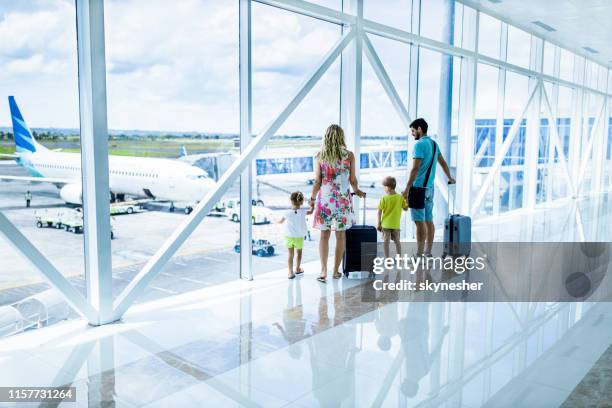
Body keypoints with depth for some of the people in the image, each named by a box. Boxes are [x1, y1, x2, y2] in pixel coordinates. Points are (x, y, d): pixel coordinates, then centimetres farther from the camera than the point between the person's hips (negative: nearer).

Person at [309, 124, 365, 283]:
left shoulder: (320, 156, -3)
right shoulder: (349, 155, -3)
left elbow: (317, 181, -4)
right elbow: (353, 180, 3)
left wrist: (312, 198, 9)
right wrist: (356, 191, 23)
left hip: (325, 198, 0)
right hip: (343, 199, 0)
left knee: (324, 235, 7)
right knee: (340, 235, 10)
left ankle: (324, 271, 0)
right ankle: (336, 271, 16)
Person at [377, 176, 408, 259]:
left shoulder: (384, 198, -10)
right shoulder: (400, 197, -6)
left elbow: (379, 212, -8)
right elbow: (405, 208, 4)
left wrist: (379, 223, 0)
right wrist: (406, 199, 13)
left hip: (385, 224, -2)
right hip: (396, 224, 2)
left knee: (386, 241, 6)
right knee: (397, 241, 14)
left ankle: (386, 258, 7)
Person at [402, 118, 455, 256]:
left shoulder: (420, 145, -13)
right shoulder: (434, 144, 13)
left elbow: (415, 169, -20)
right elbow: (443, 163, 25)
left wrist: (407, 188, -19)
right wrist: (450, 178, 40)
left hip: (418, 188, -9)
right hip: (430, 188, 9)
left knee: (419, 221, -7)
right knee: (429, 220, 10)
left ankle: (419, 254, -5)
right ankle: (428, 252, 16)